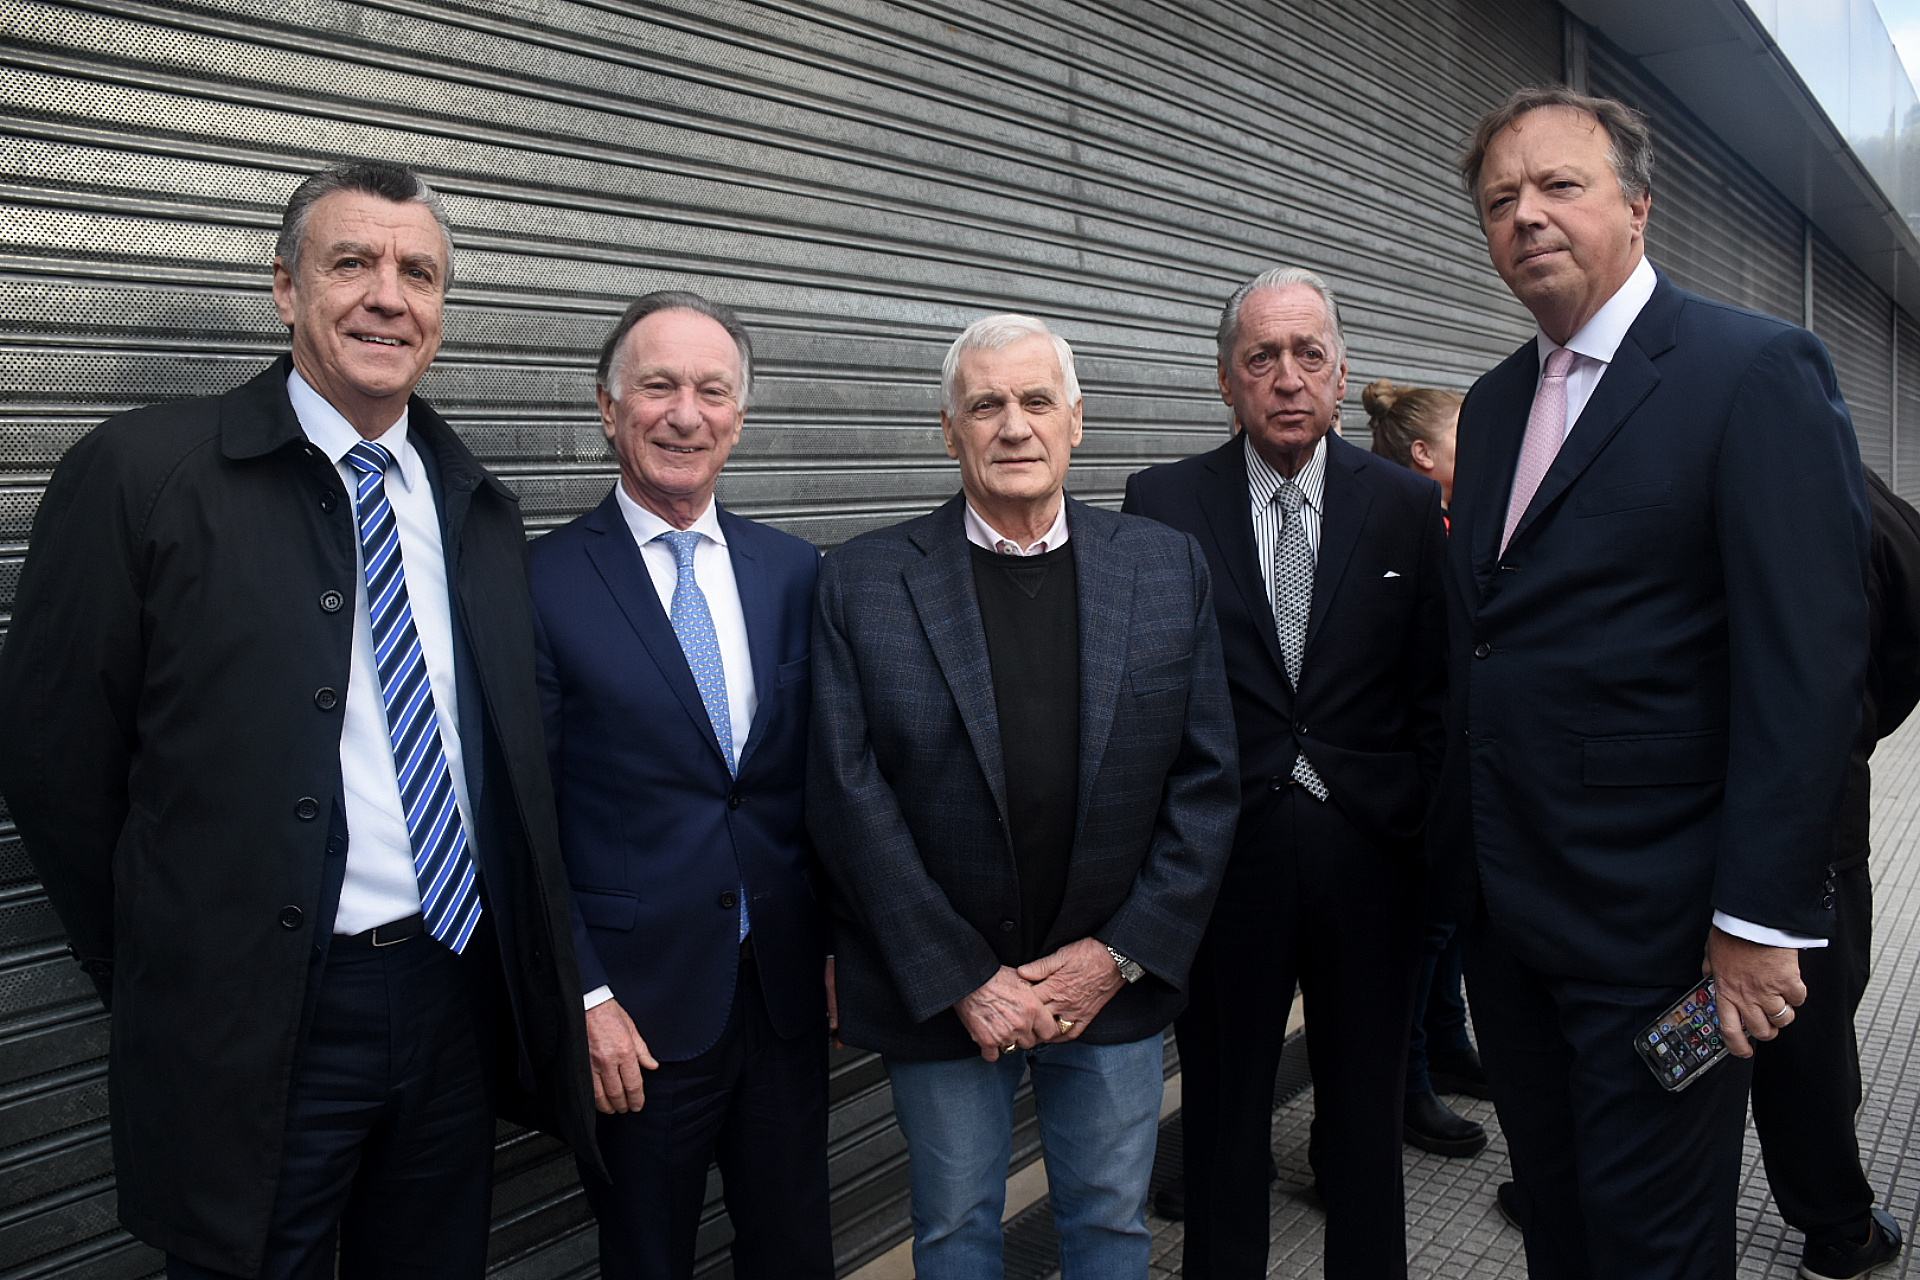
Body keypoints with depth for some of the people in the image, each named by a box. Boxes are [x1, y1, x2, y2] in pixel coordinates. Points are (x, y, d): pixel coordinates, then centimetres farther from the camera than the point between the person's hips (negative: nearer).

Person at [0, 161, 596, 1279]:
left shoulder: (480, 508, 8)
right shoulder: (145, 473, -8)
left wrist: (530, 978, 8)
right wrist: (168, 973, -1)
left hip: (458, 991, 5)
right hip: (257, 1018, -4)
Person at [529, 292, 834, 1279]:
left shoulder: (795, 571, 4)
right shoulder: (543, 585, -9)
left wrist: (838, 938, 6)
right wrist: (584, 997, -11)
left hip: (789, 991, 4)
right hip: (637, 1010, -3)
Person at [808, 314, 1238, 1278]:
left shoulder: (1170, 569, -1)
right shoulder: (863, 584, -7)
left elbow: (1206, 781, -1)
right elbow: (848, 797, -10)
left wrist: (1122, 955, -8)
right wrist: (959, 980, -12)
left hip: (1113, 982, 2)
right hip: (938, 995, -1)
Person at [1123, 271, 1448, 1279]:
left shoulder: (1410, 506, 2)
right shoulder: (1164, 503, -2)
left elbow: (1435, 694, 4)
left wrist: (1417, 828, -1)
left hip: (1368, 854, 1)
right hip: (1222, 852, -1)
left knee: (1367, 1104, 16)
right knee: (1223, 1105, 13)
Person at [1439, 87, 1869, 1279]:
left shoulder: (1760, 372, -11)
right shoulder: (1495, 402, 12)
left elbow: (1808, 665, -17)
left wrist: (1763, 917, -19)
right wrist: (1463, 853, 11)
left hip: (1655, 915, -6)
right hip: (1504, 904, 7)